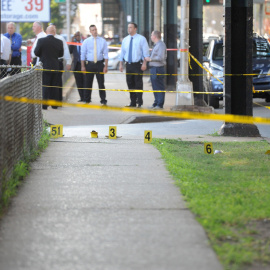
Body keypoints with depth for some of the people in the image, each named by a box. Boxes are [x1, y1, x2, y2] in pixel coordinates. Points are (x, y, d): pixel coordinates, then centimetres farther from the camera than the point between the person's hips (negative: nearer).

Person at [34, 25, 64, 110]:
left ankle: (44, 104, -3)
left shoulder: (41, 41, -12)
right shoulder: (59, 42, -4)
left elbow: (36, 53, -6)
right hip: (55, 67, 3)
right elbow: (61, 54, 5)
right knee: (54, 86, 12)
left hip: (45, 66, -3)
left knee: (45, 86, 1)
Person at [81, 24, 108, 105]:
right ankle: (87, 100, 16)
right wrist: (83, 66, -2)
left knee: (101, 83, -1)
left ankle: (103, 100, 4)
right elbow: (83, 54, 4)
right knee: (88, 83, 5)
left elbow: (105, 54, 2)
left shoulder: (102, 41, 4)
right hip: (89, 64, 1)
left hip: (99, 64, 0)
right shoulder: (86, 41, 4)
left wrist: (106, 66, -5)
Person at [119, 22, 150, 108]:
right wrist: (121, 64, 10)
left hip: (138, 65, -5)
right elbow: (122, 53, 15)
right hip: (128, 65, 5)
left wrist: (144, 63, -14)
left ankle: (139, 103, 0)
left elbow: (145, 52, -5)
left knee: (138, 84, -4)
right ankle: (132, 102, 14)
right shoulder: (125, 40, 11)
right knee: (130, 84, 7)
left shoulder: (141, 39, -2)